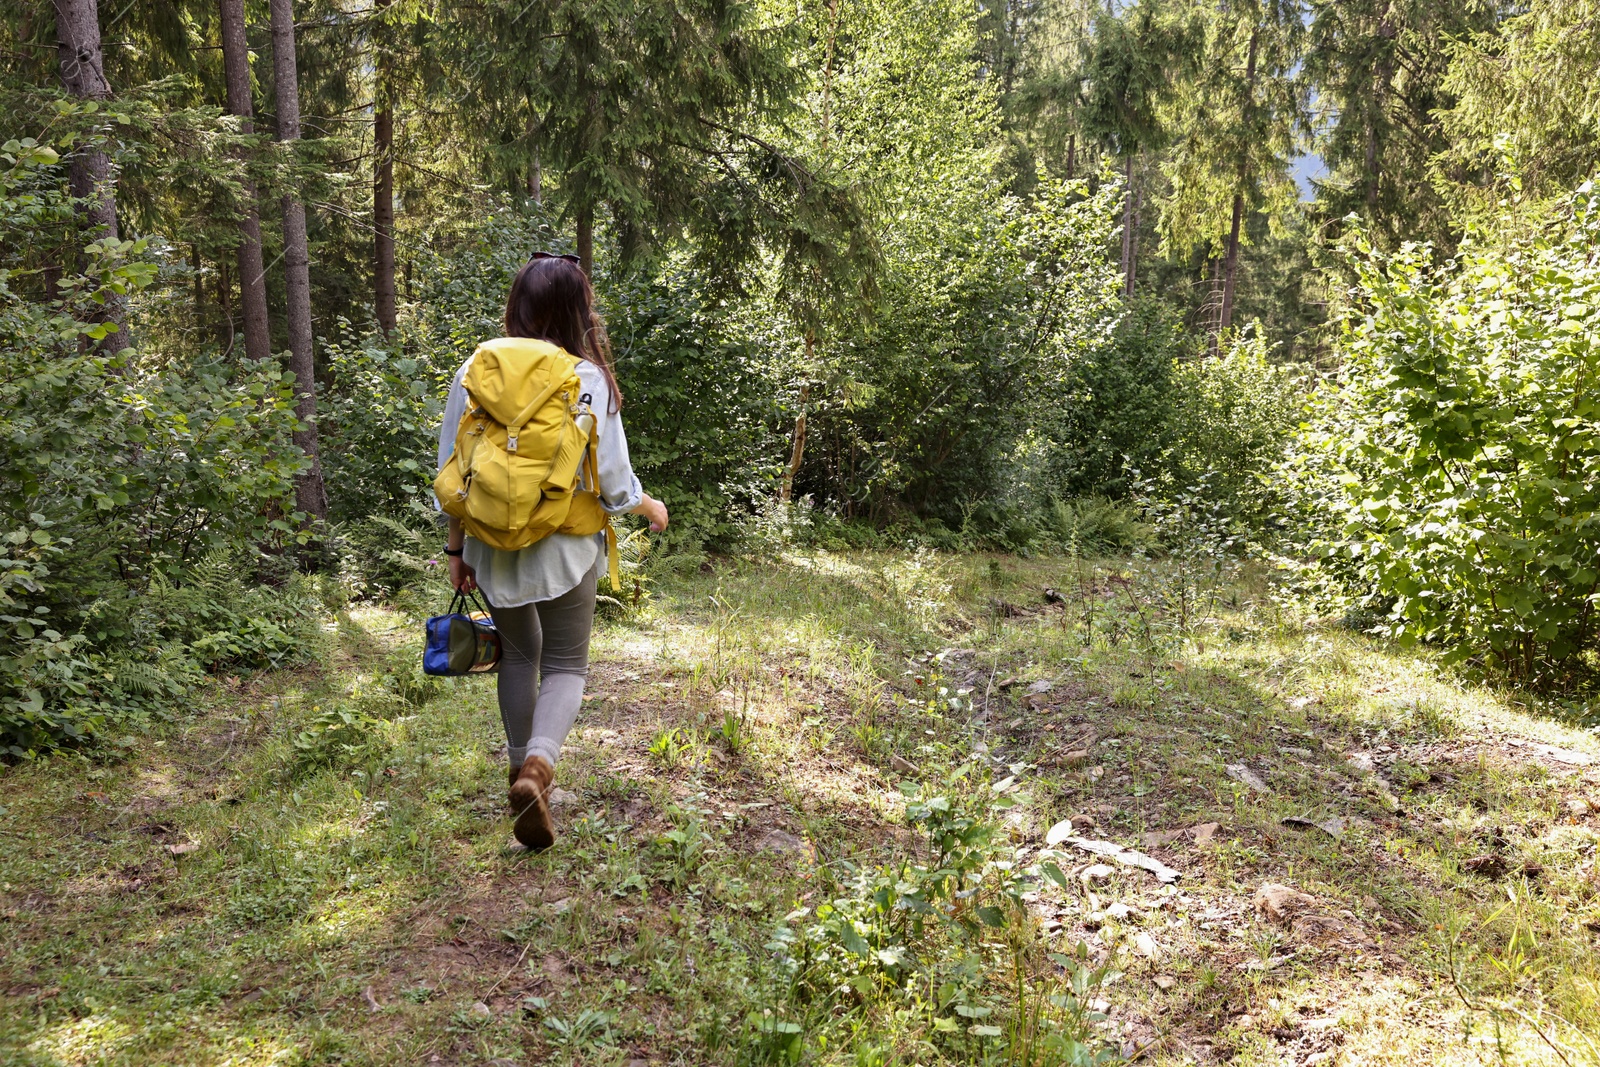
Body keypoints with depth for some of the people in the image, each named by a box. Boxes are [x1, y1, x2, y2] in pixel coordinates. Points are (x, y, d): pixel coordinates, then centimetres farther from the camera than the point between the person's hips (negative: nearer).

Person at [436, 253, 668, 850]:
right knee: (565, 665, 10)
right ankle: (539, 764, -14)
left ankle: (523, 767, 33)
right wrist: (649, 508, 14)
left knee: (519, 655, 23)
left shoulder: (475, 372, -4)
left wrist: (457, 550, 11)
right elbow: (611, 478, -6)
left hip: (494, 548, 3)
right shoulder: (588, 379, -10)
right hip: (566, 549, -2)